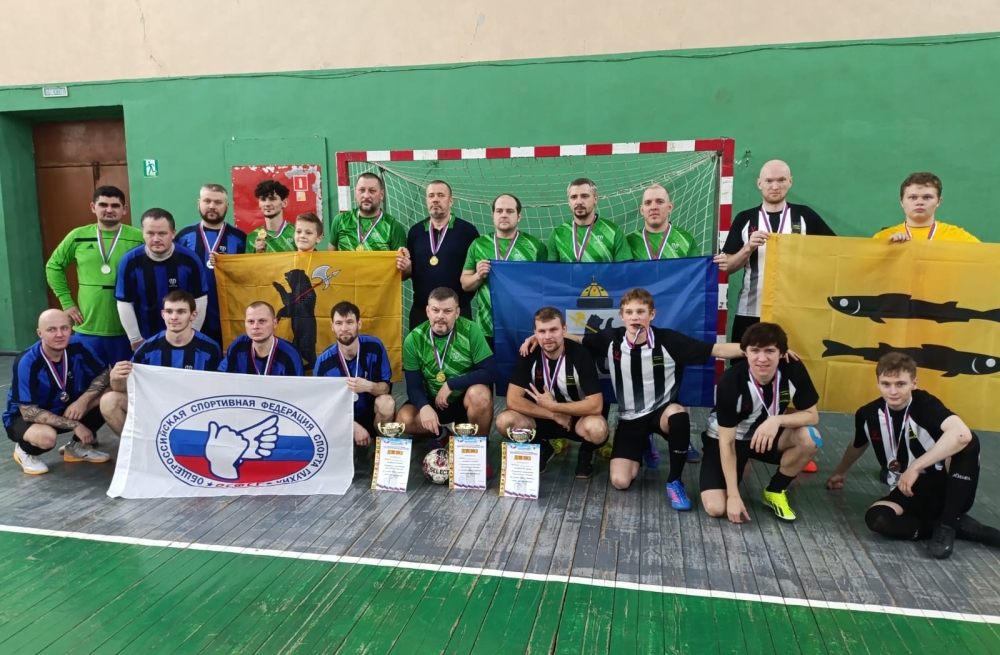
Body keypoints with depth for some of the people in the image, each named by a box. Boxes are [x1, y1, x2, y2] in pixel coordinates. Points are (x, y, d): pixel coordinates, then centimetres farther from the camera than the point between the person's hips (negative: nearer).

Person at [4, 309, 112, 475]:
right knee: (47, 436, -38)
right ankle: (25, 451, 2)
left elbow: (103, 374, -9)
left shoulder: (77, 347, -17)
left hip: (65, 410, 5)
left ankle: (78, 447, 5)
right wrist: (75, 425, -29)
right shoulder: (27, 362, -28)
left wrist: (83, 400, -28)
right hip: (24, 417, -5)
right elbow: (28, 412, -28)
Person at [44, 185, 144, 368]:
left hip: (126, 329, -2)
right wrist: (67, 302, 6)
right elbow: (53, 266, 15)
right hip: (87, 329, 3)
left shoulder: (139, 238, -6)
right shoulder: (78, 237, 4)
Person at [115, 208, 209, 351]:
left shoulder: (190, 259, -15)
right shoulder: (130, 261, -14)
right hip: (146, 340, 1)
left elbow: (200, 300, -7)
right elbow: (125, 303, -7)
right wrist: (136, 339, -5)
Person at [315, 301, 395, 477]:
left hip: (372, 414, -1)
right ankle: (358, 450, 5)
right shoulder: (324, 361, -14)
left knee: (386, 402, -33)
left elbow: (387, 387, -13)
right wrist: (355, 427, -23)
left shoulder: (374, 346, -15)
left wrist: (369, 387, -38)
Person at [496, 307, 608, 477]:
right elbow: (513, 400, -18)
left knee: (598, 428, -36)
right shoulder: (529, 354, -15)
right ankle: (541, 449, 6)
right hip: (543, 418, 2)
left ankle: (586, 452, 3)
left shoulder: (581, 355, -20)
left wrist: (552, 406, -26)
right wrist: (555, 416, -21)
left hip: (577, 418, -2)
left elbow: (596, 405, -24)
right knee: (504, 421, -26)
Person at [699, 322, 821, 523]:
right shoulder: (731, 381, -30)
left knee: (809, 437, -27)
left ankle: (775, 491, -1)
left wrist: (777, 420, -34)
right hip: (724, 438, -3)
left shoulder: (794, 369, -21)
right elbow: (727, 442, -24)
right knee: (716, 507, -21)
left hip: (768, 435, 3)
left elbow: (812, 415, -13)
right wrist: (733, 495, -25)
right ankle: (738, 469, 13)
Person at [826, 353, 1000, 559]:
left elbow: (961, 433, -41)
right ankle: (960, 525, -11)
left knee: (967, 442, -32)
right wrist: (840, 472, 36)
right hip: (908, 491, 3)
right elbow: (857, 446, 21)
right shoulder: (868, 415, -3)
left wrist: (915, 467, -38)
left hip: (944, 486, -3)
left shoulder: (925, 404, -18)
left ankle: (947, 524, -20)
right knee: (876, 518, -30)